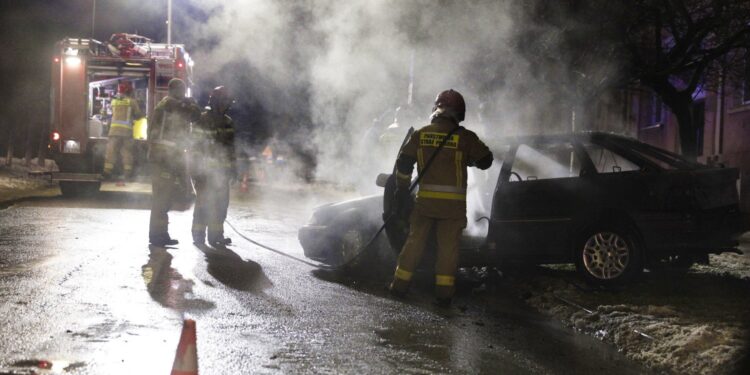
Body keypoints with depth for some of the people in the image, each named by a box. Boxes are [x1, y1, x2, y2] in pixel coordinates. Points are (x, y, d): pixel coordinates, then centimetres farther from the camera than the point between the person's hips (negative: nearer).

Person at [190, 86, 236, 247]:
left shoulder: (228, 122, 15)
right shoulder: (202, 120, -6)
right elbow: (196, 146, -9)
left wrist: (233, 167, 16)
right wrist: (196, 168, -15)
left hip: (222, 170, 7)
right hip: (205, 169, -6)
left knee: (221, 202, 7)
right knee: (203, 202, -5)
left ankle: (216, 234, 15)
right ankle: (198, 235, 2)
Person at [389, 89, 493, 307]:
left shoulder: (420, 135, 3)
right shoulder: (464, 137, -6)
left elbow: (403, 163, 4)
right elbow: (485, 161, 2)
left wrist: (402, 189, 14)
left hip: (425, 200, 2)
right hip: (454, 203, -2)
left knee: (414, 242, 12)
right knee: (448, 248, 4)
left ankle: (400, 286, 17)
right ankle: (444, 294, 3)